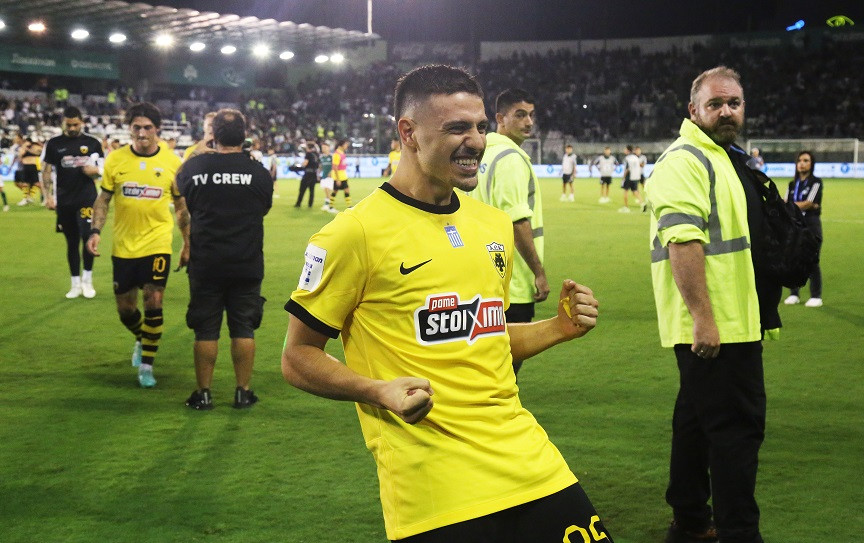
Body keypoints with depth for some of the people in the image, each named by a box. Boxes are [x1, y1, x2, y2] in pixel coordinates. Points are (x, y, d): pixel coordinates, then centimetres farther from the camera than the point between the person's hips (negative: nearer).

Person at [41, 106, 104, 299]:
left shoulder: (93, 144, 3)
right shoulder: (53, 144, 4)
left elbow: (102, 170, 9)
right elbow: (46, 171, 7)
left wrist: (95, 170, -13)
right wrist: (48, 196, -2)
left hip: (87, 198, -1)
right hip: (64, 201, 2)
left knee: (87, 236, -14)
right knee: (72, 242, 8)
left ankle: (87, 279, 3)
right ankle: (75, 284, 17)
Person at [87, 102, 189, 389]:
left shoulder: (172, 162, -3)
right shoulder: (115, 159, -2)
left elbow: (181, 206, 7)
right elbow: (103, 199, 6)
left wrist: (188, 243, 10)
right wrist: (95, 231, -8)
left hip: (157, 243, -2)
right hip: (123, 245, 2)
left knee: (153, 301, -11)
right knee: (125, 307, 9)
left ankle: (146, 365, 5)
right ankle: (141, 340, 42)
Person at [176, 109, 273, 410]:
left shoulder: (193, 168, -6)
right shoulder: (259, 173, -6)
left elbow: (184, 206, 10)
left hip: (205, 264, 0)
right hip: (247, 265, 0)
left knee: (206, 331, 8)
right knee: (243, 329, 9)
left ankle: (203, 393, 14)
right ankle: (243, 392, 14)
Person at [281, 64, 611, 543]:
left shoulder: (494, 224, 13)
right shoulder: (354, 233, -9)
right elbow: (298, 359, -4)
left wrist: (557, 328, 9)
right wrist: (381, 391, -19)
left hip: (524, 457, 6)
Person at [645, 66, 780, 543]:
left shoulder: (728, 158, 18)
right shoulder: (685, 161, -15)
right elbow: (683, 242, -25)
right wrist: (702, 317, -30)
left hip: (733, 323, 10)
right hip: (714, 326, -10)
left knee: (698, 418, 16)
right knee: (737, 424, -7)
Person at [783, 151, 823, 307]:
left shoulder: (816, 182, -2)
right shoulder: (792, 185, 15)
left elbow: (808, 203, -12)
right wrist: (803, 205, -10)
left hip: (811, 225, -5)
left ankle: (816, 296, 3)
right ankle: (794, 294, 15)